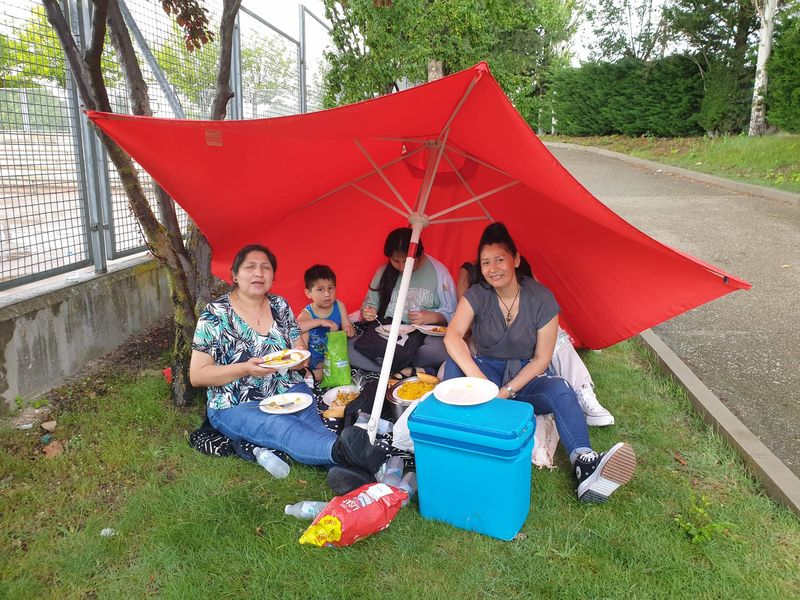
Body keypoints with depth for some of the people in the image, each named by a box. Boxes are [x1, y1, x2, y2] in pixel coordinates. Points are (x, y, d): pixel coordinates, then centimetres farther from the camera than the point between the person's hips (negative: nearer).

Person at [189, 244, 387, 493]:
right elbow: (196, 375, -5)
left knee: (313, 424, -29)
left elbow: (300, 350, 18)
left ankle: (349, 468, -56)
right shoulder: (215, 314, -3)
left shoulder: (280, 305, 10)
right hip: (237, 406, -4)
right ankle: (343, 451, -63)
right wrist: (246, 369, -19)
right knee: (284, 428, -35)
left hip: (289, 392, 5)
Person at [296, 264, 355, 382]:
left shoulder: (339, 306, -4)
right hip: (314, 360, -2)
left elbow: (347, 326, -1)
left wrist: (349, 330, -27)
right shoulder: (307, 313, -16)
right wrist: (320, 322, -44)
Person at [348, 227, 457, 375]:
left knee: (442, 350, -40)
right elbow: (370, 303, 20)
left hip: (423, 334, -3)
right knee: (348, 348, -26)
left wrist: (430, 317, -17)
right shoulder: (383, 271, 10)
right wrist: (367, 313, -3)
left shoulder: (438, 272, 0)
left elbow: (451, 314, 2)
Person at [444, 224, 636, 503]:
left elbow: (541, 359, -9)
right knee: (453, 365, -30)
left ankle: (583, 464, -47)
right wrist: (478, 380, -44)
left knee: (560, 390, -33)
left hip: (526, 374, -1)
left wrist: (507, 391, -20)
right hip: (488, 369, 1)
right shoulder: (476, 296, -11)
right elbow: (452, 336, -29)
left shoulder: (541, 299, -12)